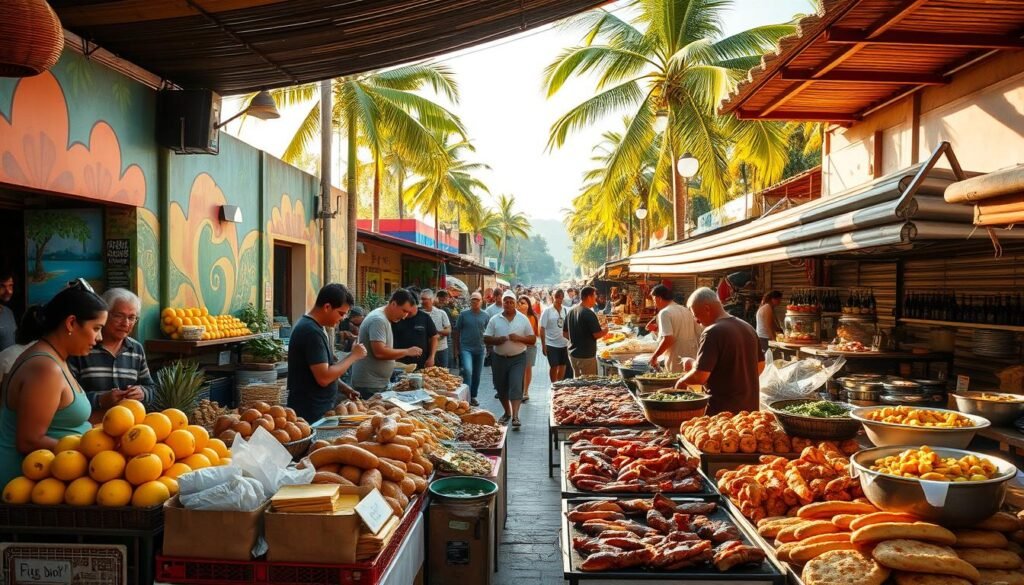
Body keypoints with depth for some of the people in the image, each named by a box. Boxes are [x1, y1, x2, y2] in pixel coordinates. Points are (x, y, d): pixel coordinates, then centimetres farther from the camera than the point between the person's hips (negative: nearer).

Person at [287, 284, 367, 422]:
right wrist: (353, 356, -15)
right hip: (312, 415, -10)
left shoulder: (314, 327, 11)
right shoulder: (311, 331, -20)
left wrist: (344, 389, 8)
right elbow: (323, 378, -24)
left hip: (320, 410, 10)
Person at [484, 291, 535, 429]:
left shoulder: (523, 319, 1)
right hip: (499, 358, 2)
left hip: (518, 358, -2)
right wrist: (497, 340, -19)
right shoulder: (494, 320, 1)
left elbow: (533, 339, 2)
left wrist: (519, 338, -17)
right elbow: (486, 339, 1)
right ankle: (507, 413, 31)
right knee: (501, 388, 12)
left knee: (516, 387, -13)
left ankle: (515, 416, -15)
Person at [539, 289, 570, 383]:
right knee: (554, 366, -1)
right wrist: (543, 345, -8)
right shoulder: (547, 311, -4)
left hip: (564, 344, 4)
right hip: (551, 344, -4)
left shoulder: (566, 311, 5)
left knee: (562, 366, 10)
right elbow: (542, 329, -5)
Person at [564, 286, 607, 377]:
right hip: (586, 356, -8)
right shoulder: (589, 313, -18)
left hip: (573, 353, 8)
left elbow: (566, 334, 12)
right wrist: (605, 330, 0)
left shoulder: (570, 312, 7)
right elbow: (597, 335, -18)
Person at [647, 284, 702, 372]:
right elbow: (699, 334, 16)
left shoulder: (664, 313, -11)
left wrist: (654, 356, -11)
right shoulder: (687, 311, 12)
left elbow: (668, 339, -22)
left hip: (676, 365, -7)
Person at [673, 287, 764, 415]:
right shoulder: (748, 327, 8)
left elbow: (700, 376, -23)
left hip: (722, 409, -8)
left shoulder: (713, 333, -18)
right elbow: (760, 365, 17)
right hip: (750, 407, 8)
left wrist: (682, 381, -4)